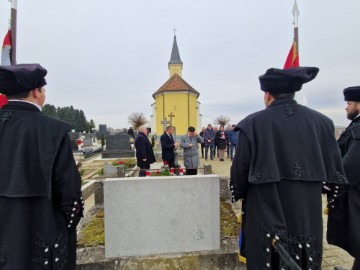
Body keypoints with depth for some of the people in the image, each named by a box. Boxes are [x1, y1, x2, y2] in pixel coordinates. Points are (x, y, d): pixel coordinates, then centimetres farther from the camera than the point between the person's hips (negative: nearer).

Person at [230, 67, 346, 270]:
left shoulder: (253, 124, -14)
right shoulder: (321, 121, -1)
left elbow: (240, 169, -10)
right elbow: (335, 168, 4)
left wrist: (239, 194, 10)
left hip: (266, 215, -3)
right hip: (308, 214, 4)